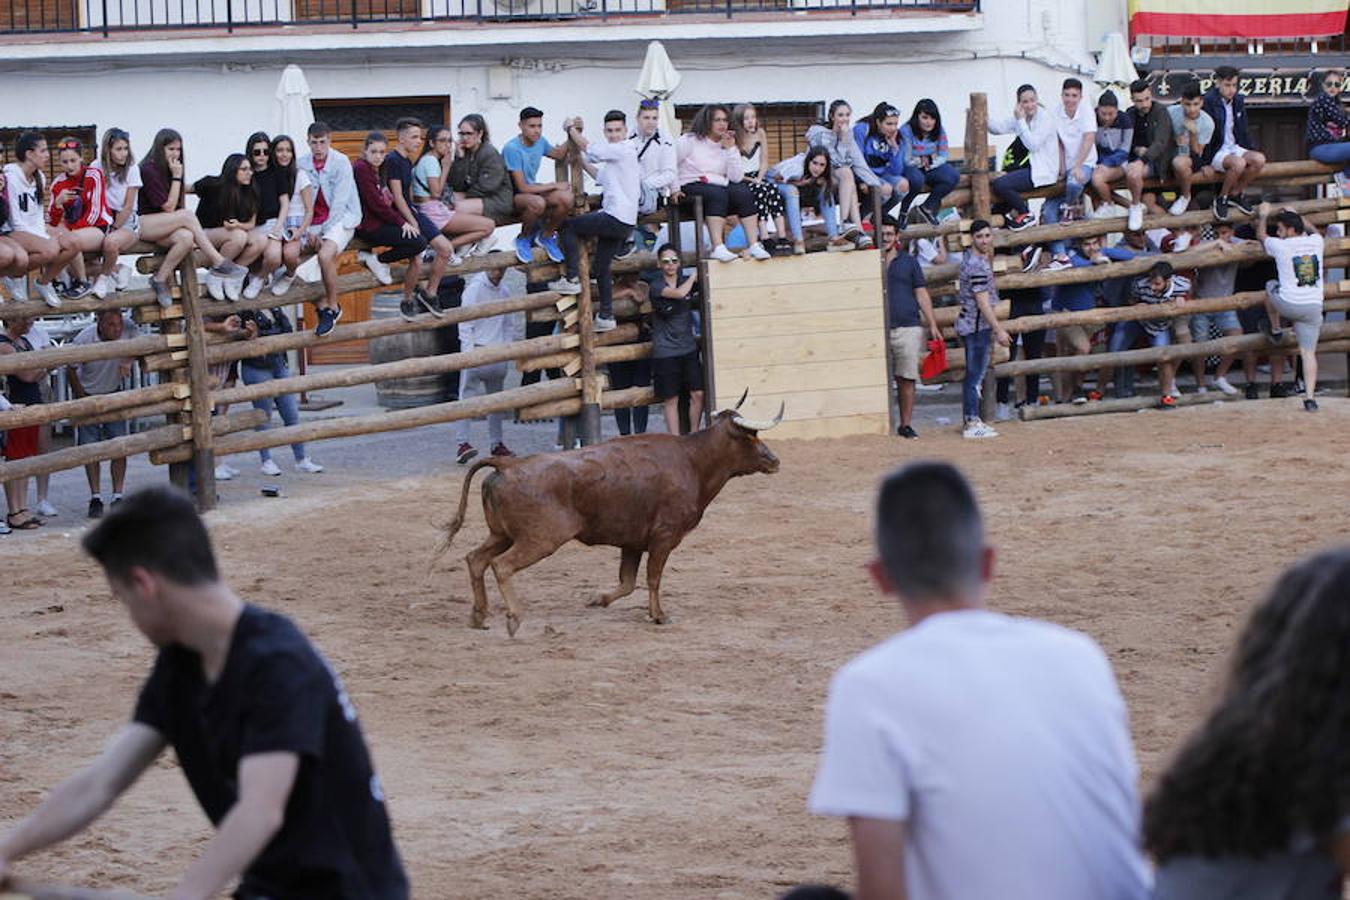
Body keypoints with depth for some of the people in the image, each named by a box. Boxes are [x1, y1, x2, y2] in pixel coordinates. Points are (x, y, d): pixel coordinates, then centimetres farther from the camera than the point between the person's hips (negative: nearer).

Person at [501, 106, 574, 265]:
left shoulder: (540, 141, 1)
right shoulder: (512, 149, -23)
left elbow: (559, 154, 23)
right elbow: (522, 187, -23)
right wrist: (554, 186, -16)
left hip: (533, 189, 7)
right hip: (512, 196, -7)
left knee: (567, 198, -20)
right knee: (537, 202, -39)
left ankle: (546, 236, 6)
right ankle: (524, 239, -9)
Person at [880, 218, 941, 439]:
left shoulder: (909, 262, 10)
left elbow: (922, 295, 10)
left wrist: (932, 325, 3)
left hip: (908, 327, 0)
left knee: (906, 379, -2)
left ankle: (906, 424, 6)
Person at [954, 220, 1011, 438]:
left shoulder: (968, 257, 11)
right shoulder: (978, 265, -19)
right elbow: (983, 302, -21)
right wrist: (999, 330, -19)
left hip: (969, 324, 10)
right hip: (978, 326, -10)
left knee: (974, 375, 15)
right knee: (976, 375, -7)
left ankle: (971, 420, 21)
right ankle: (972, 424, -5)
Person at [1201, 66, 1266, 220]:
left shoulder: (1238, 101, 9)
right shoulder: (1209, 102, -12)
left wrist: (1250, 152, 8)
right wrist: (1204, 162, -16)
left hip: (1234, 148, 7)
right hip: (1215, 152, -7)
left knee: (1259, 159, -20)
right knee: (1238, 163, -35)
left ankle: (1236, 193, -2)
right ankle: (1221, 199, -12)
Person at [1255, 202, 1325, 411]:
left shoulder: (1281, 246, -4)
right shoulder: (1316, 242, 6)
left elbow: (1261, 235, 18)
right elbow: (1314, 232, 34)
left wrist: (1263, 216, 35)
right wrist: (1295, 216, 44)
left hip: (1288, 305, -3)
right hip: (1313, 308, 3)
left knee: (1270, 285, 30)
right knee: (1309, 352, 5)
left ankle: (1275, 329, 41)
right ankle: (1309, 396, -8)